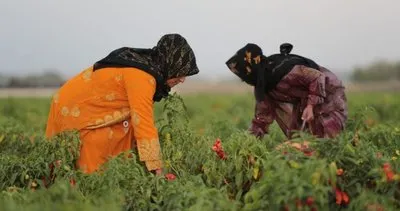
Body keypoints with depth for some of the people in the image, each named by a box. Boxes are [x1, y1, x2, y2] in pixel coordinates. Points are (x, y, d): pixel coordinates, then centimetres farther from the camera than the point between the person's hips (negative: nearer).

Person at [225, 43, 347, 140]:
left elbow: (317, 77, -28)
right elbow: (263, 115, 1)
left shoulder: (279, 70, -32)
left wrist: (311, 106, -31)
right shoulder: (262, 84, -4)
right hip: (305, 100, 8)